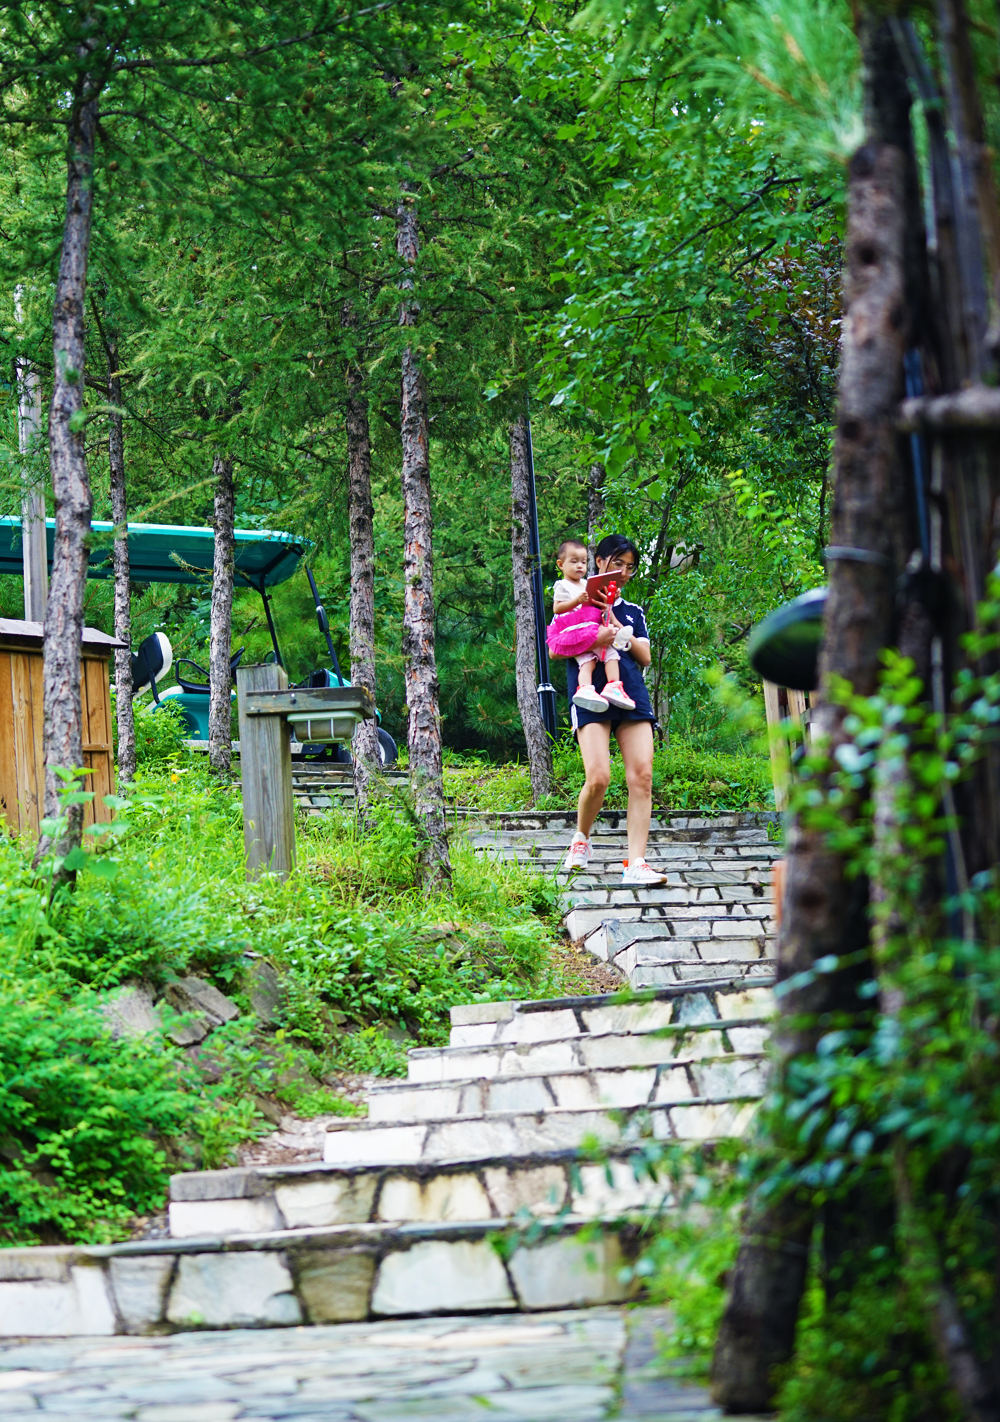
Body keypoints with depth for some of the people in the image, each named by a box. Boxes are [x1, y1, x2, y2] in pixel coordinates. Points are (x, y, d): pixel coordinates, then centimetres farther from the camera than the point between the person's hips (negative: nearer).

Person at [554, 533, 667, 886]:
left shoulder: (633, 612, 23)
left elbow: (645, 656, 13)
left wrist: (616, 627, -1)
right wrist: (594, 641, -12)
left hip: (632, 696, 4)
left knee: (642, 776, -12)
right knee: (598, 777, -20)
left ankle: (636, 864, -14)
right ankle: (582, 837, 11)